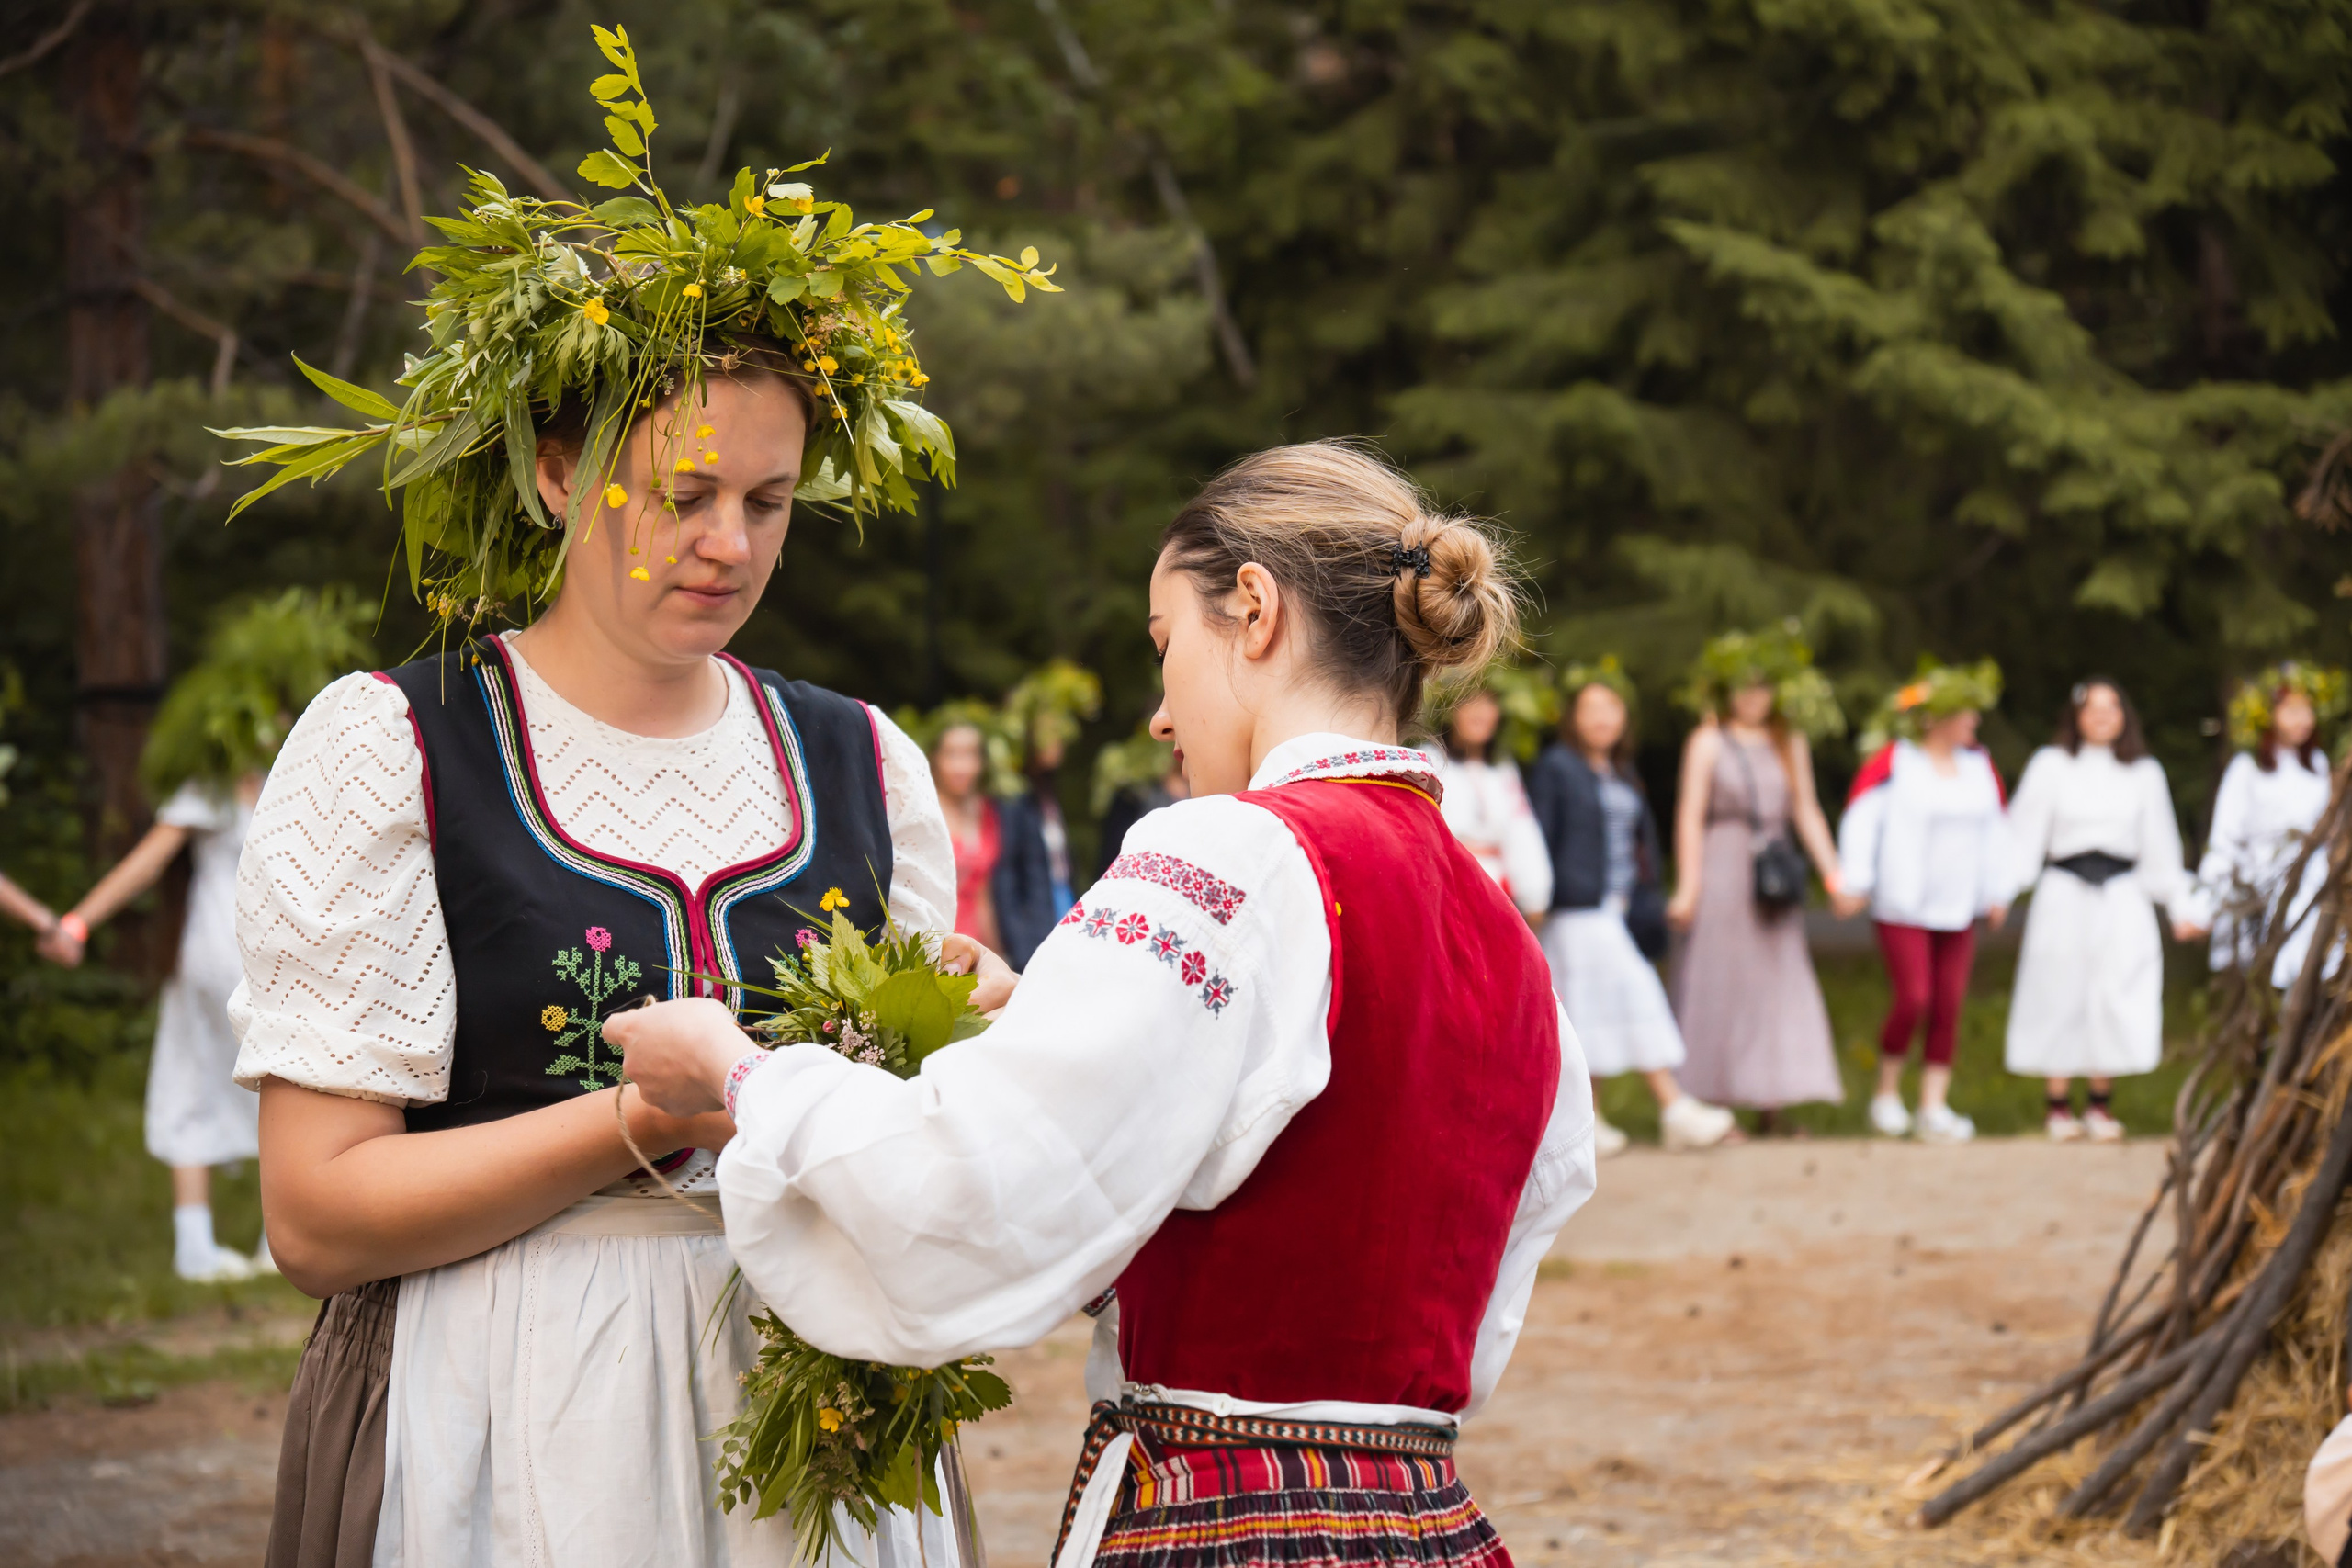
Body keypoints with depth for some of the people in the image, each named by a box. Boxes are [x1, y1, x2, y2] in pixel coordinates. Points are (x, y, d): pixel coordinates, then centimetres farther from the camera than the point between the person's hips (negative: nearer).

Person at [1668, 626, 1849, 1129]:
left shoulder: (1790, 743, 14)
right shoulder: (1709, 742, 1)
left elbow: (1807, 810, 15)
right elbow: (1690, 815, -4)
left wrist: (1832, 873, 7)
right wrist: (1687, 886, -11)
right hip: (1722, 871, -5)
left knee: (1783, 988, 0)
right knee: (1721, 986, -4)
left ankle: (1774, 1109, 3)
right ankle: (1712, 1108, 0)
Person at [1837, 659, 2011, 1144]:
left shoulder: (1979, 765, 9)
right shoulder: (1891, 760, -7)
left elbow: (1994, 828, 18)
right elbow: (1860, 820, -8)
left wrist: (1997, 891, 16)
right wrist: (1855, 881, -13)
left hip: (1958, 907, 5)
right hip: (1902, 905, -5)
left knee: (1949, 1007, 2)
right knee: (1913, 999, -12)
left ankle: (1934, 1106, 8)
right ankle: (1887, 1093, 9)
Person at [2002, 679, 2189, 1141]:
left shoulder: (2144, 773, 11)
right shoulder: (2051, 766, 5)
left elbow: (2159, 845, 17)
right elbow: (2023, 836, 4)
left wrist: (2180, 903, 16)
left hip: (2122, 897, 1)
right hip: (2064, 894, -1)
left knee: (2118, 996, -3)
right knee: (2060, 997, 0)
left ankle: (2102, 1106, 9)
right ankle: (2059, 1106, 11)